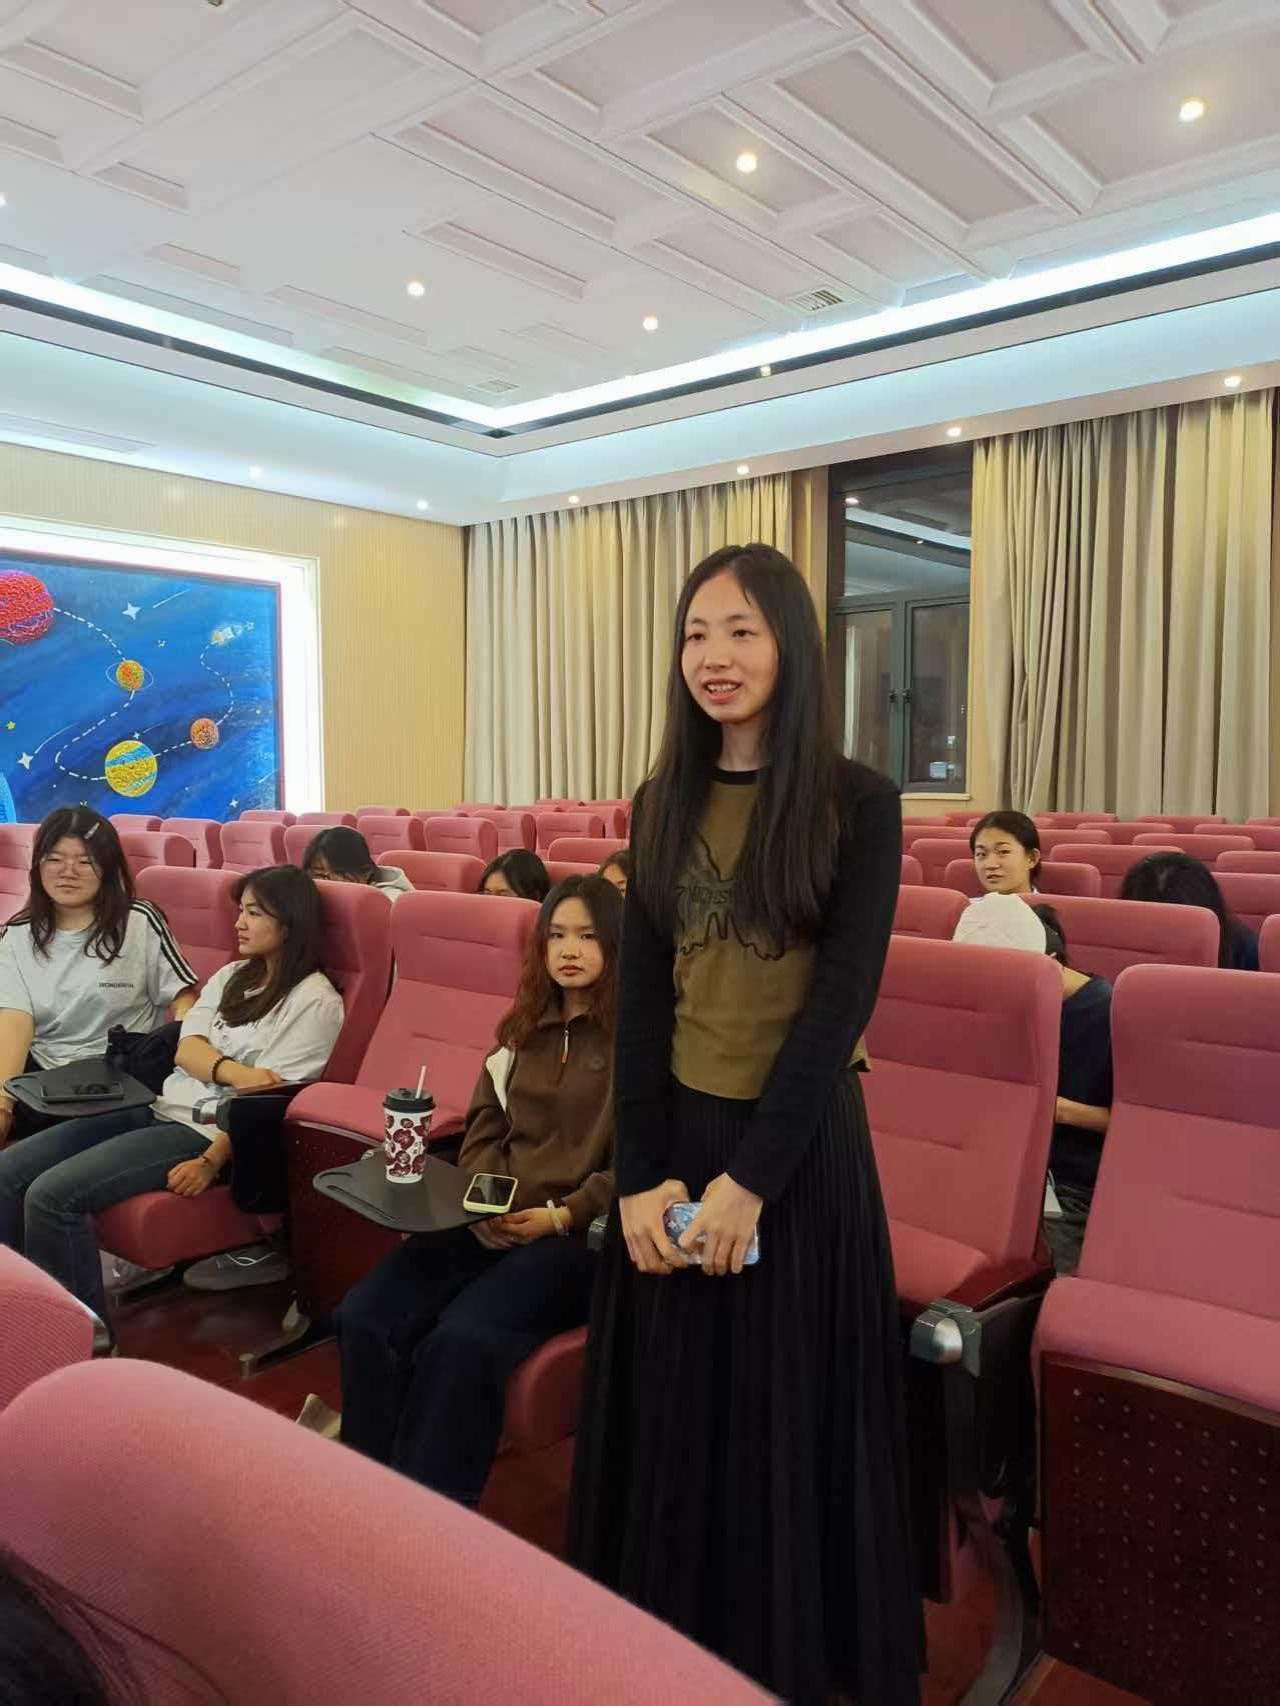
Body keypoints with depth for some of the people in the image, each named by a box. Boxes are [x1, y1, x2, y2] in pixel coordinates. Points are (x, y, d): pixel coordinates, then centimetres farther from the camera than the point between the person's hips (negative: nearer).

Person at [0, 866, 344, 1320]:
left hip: (210, 1130, -8)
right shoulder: (232, 976, 17)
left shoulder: (315, 1000, -7)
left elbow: (270, 1097, -13)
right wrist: (234, 1071, -17)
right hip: (160, 1108, 8)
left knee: (52, 1195, -21)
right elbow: (186, 1048, 4)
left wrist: (212, 1161, -21)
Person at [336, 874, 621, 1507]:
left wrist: (561, 1217, -16)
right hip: (493, 1224, 6)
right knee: (364, 1317, -18)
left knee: (462, 1341, -31)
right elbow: (484, 1129, 17)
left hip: (579, 1235, -6)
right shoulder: (524, 1030, 19)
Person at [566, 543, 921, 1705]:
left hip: (801, 1143, -3)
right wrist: (642, 1173, -8)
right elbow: (640, 997, 1)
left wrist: (752, 1175, -15)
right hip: (677, 1133, 4)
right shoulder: (665, 803, 4)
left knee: (786, 1421, 11)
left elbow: (841, 1003, -12)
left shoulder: (858, 803, -7)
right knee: (668, 1418, 15)